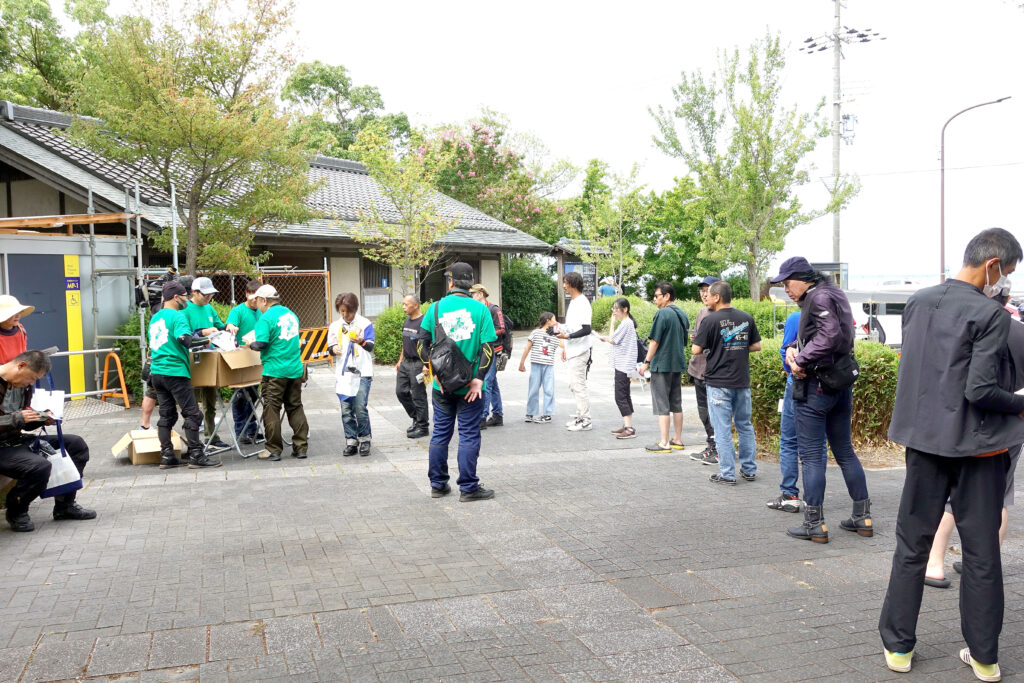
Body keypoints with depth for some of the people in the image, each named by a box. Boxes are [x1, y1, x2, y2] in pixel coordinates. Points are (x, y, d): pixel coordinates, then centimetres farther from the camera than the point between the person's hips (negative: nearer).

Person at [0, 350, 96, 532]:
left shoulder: (23, 385, 9)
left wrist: (41, 419, -3)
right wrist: (17, 418, -27)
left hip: (18, 440, 9)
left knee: (77, 444, 5)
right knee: (40, 466, -34)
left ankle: (64, 505, 12)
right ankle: (16, 511, -4)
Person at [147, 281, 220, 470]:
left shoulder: (155, 318, 17)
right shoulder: (177, 316, -10)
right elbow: (186, 339, -24)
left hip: (157, 372, 9)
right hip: (175, 372, -9)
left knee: (166, 415, 11)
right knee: (192, 414, -4)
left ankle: (167, 456, 12)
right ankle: (196, 456, -4)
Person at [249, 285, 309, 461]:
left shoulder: (266, 318, -11)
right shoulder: (291, 314, 12)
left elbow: (261, 344, -18)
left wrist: (250, 344, 2)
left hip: (275, 372, -7)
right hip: (295, 369, 7)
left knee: (271, 409, 3)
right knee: (295, 407, 12)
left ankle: (273, 450, 8)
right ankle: (301, 447, 13)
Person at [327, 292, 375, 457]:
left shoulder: (365, 324, 1)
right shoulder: (335, 326, 11)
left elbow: (371, 346, -3)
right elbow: (330, 346, 15)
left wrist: (361, 341, -24)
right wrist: (333, 349, -9)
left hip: (362, 372, -4)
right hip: (343, 373, 4)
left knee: (360, 408, -8)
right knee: (346, 410, 4)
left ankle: (364, 440, 9)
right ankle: (351, 441, 13)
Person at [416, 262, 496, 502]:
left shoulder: (436, 308, 0)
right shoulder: (480, 309, -5)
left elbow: (421, 344, -3)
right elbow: (488, 347, -12)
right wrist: (479, 379, -11)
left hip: (442, 385, 3)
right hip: (470, 386, -2)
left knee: (440, 433, 14)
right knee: (469, 435, 5)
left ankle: (438, 484, 22)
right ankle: (468, 488, 10)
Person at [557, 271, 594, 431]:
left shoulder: (582, 303, -16)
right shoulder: (573, 301, 15)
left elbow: (586, 330, -22)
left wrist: (567, 336, -26)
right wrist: (565, 346, 21)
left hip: (580, 350, -10)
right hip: (573, 350, 10)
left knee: (578, 385, -6)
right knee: (574, 385, 15)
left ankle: (585, 421, 1)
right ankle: (580, 416, 24)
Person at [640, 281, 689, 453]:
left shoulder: (663, 314, -15)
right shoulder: (682, 315, 10)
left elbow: (654, 342, -15)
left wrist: (646, 363, -9)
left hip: (662, 365, -8)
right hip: (678, 365, 8)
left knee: (662, 405, -3)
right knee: (676, 404, 14)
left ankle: (664, 443, -2)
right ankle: (678, 440, 19)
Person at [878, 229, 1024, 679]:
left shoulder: (918, 302, 4)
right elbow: (980, 390, -18)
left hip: (923, 440, 5)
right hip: (975, 446, -4)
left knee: (912, 546, 12)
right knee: (982, 554, 9)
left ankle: (899, 645, 18)